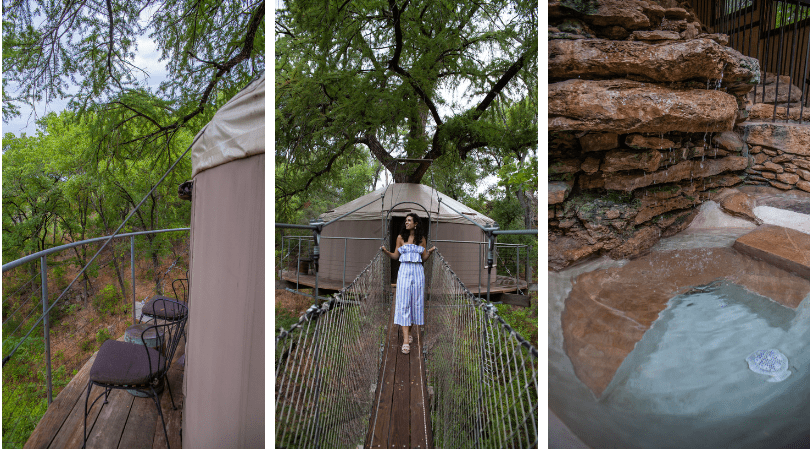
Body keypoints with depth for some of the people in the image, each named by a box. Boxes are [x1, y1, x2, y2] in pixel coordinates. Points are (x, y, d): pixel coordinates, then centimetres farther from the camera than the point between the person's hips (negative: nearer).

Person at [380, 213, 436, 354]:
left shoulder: (421, 239, 7)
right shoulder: (401, 237, 5)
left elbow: (424, 257, 10)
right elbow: (396, 256, 7)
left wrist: (430, 252, -9)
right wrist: (386, 251, -9)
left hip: (417, 271, 2)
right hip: (404, 271, -1)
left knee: (416, 302, 6)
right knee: (403, 303, -7)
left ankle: (408, 331, 25)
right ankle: (406, 340, -9)